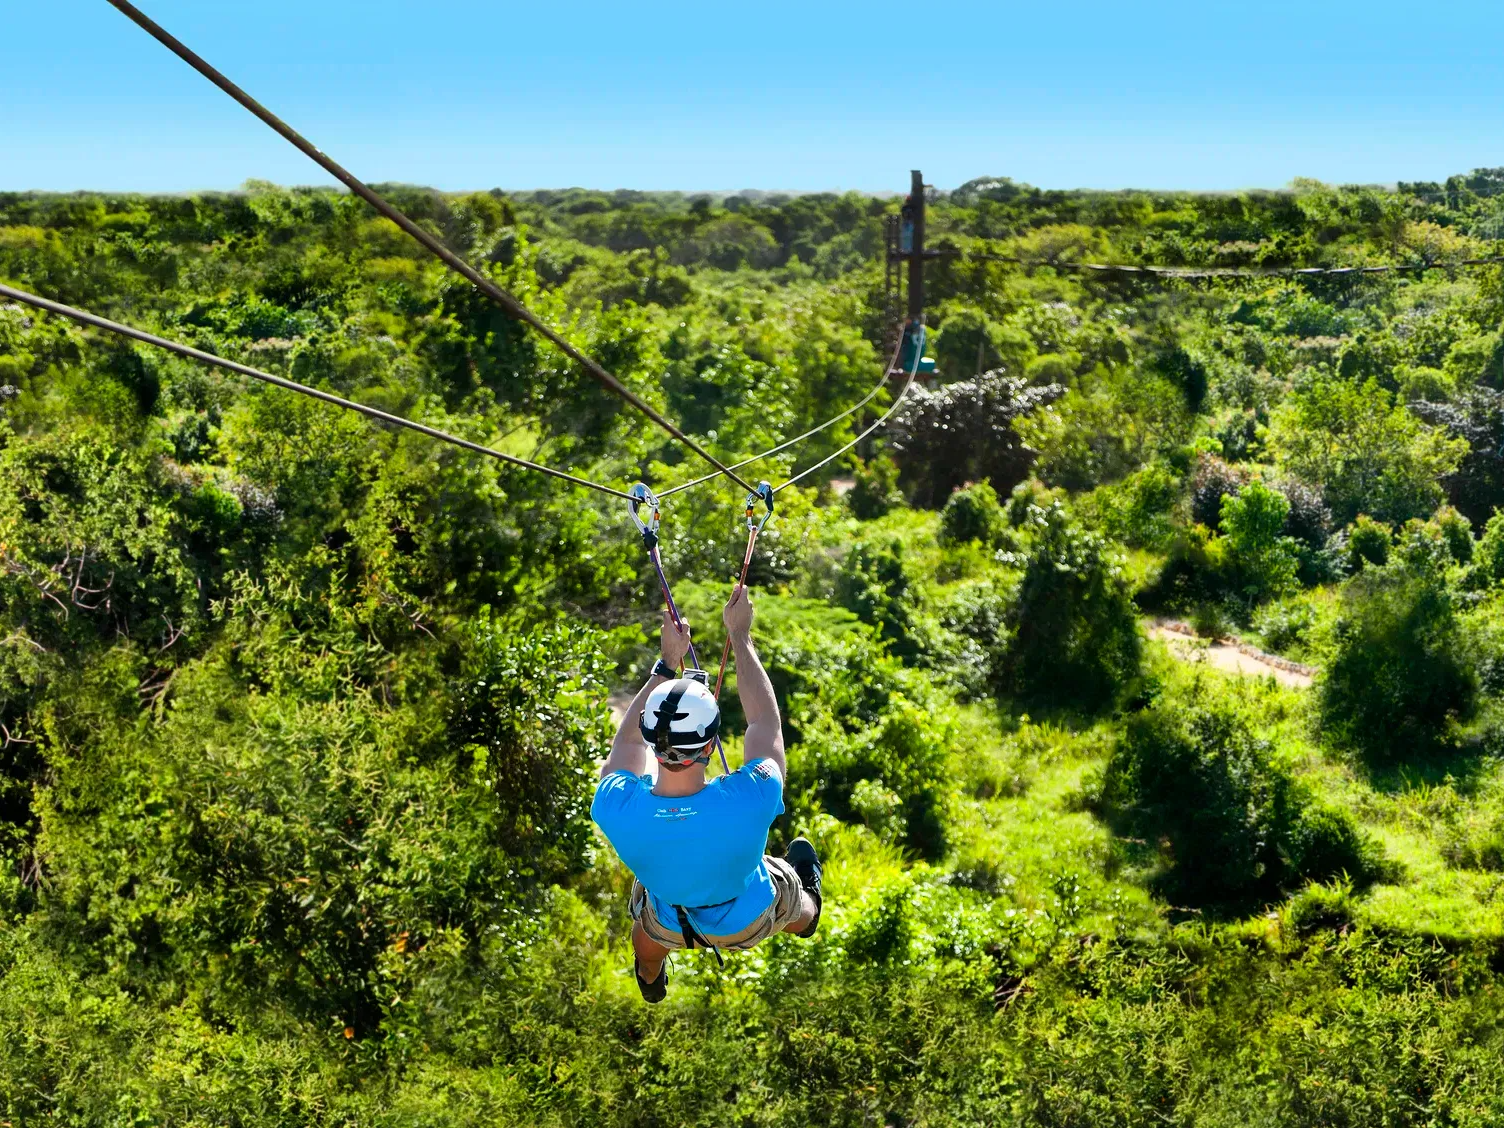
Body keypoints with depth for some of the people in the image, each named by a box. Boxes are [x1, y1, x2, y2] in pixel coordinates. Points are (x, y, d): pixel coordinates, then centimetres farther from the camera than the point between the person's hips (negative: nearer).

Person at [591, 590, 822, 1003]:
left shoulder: (616, 810, -39)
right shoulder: (750, 801, -44)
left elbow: (627, 739, -16)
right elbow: (766, 720, -23)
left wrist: (666, 665, -10)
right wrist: (740, 636, -14)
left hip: (670, 927, 1)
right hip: (751, 922, -1)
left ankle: (649, 981, 68)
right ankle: (809, 906, 70)